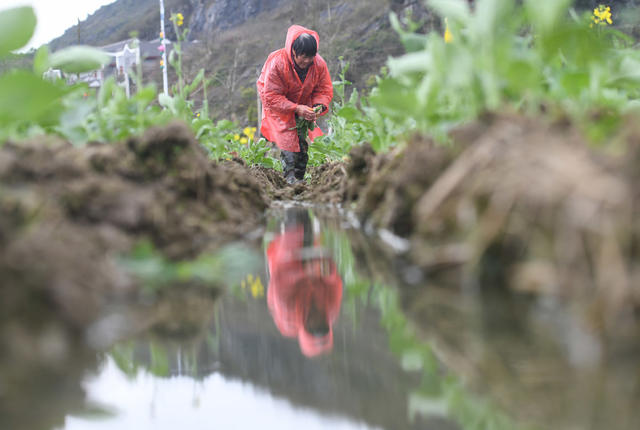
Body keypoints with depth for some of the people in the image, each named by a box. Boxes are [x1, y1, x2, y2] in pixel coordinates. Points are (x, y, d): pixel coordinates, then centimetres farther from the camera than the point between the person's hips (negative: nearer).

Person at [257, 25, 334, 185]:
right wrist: (296, 108, -39)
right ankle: (290, 177, -20)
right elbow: (271, 97, -29)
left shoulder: (319, 64, -19)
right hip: (278, 106, -4)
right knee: (287, 138, -18)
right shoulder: (277, 63, -31)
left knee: (303, 139, -4)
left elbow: (325, 90, -7)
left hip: (303, 105, 4)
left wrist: (319, 106, -30)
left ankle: (300, 177, 3)